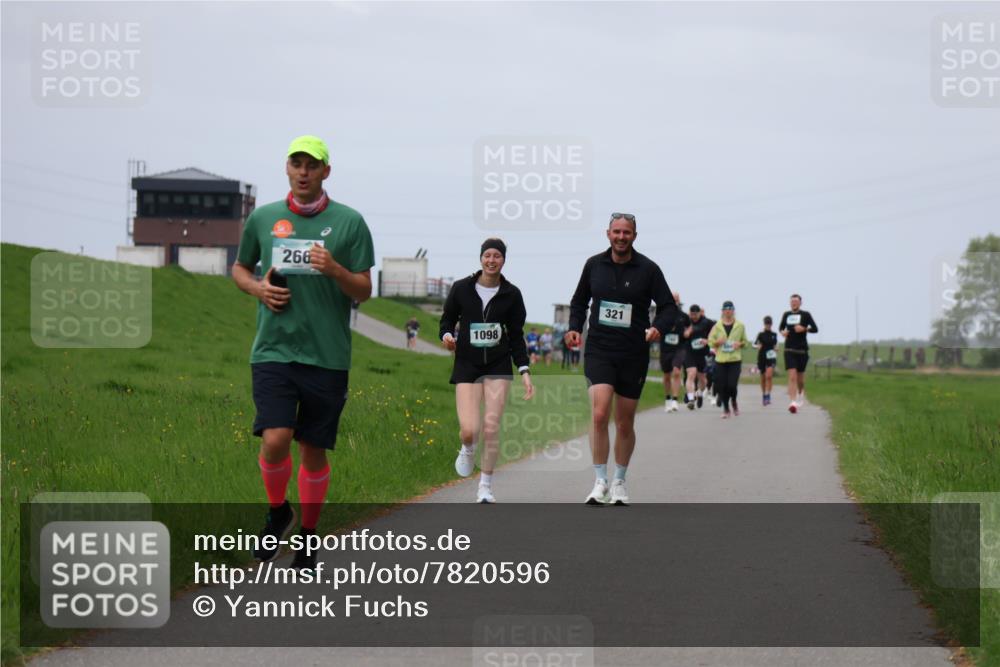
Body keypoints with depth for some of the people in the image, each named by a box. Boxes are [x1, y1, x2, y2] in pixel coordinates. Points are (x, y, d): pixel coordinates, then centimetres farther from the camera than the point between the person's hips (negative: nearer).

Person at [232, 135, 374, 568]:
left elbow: (364, 291, 2)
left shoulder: (349, 222, 1)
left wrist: (335, 269, -17)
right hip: (273, 350, 0)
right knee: (275, 440, -16)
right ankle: (278, 513, 13)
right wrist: (257, 288, -1)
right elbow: (240, 268, 21)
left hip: (327, 355, 0)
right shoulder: (262, 218, 6)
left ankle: (308, 535, 24)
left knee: (314, 450, 6)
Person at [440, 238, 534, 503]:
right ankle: (467, 450, 26)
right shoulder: (461, 288, -1)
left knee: (491, 427, -8)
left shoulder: (511, 294, 2)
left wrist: (524, 371, -1)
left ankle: (486, 487, 9)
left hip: (498, 367, 1)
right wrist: (447, 336, -14)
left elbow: (516, 335, 7)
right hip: (467, 365, -1)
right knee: (469, 430, -14)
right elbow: (446, 320, 9)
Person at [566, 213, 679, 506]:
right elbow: (579, 301, 17)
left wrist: (658, 328, -20)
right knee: (599, 415, -18)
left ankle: (619, 482, 27)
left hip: (634, 355, 0)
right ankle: (600, 482, -9)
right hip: (599, 351, 0)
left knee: (625, 424, 9)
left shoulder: (648, 269, -3)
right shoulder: (594, 265, 3)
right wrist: (575, 327, 1)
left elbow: (669, 306, 0)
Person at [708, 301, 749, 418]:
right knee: (722, 386, -1)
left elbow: (746, 341, 15)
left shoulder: (740, 326, 6)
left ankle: (734, 402, 19)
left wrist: (740, 344, -6)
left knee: (732, 385, -12)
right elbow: (710, 341, 10)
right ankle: (726, 409, 15)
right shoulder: (717, 326, 6)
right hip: (720, 360, 1)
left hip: (735, 360, -1)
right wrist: (717, 342, -10)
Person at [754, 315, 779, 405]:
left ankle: (767, 395, -18)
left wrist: (776, 349, -2)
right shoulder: (760, 334, -2)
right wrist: (758, 346, -24)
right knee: (763, 377, 10)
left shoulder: (774, 335, 6)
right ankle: (763, 394, 28)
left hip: (771, 357, 0)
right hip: (762, 357, 0)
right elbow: (754, 343, -3)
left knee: (769, 376, -17)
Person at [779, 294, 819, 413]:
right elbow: (781, 327, 23)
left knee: (800, 376, 12)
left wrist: (804, 329, -19)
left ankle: (801, 394, 43)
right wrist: (782, 332, 1)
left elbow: (815, 329, -3)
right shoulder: (786, 315, 8)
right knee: (792, 376, -14)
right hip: (789, 350, 1)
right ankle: (793, 402, -20)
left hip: (802, 350, -1)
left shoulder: (805, 315, 0)